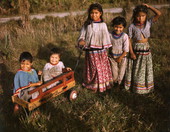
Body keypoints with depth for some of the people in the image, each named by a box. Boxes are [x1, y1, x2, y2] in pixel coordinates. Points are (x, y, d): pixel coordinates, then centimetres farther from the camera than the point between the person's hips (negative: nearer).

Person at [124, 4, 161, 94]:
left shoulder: (148, 23, -4)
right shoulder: (132, 26, -10)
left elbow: (158, 14, -11)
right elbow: (129, 40, -9)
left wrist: (148, 7, -9)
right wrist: (131, 53, -13)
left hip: (146, 50, 2)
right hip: (136, 50, -2)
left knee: (146, 69, 13)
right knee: (136, 69, 10)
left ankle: (146, 86, 30)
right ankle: (135, 86, 26)